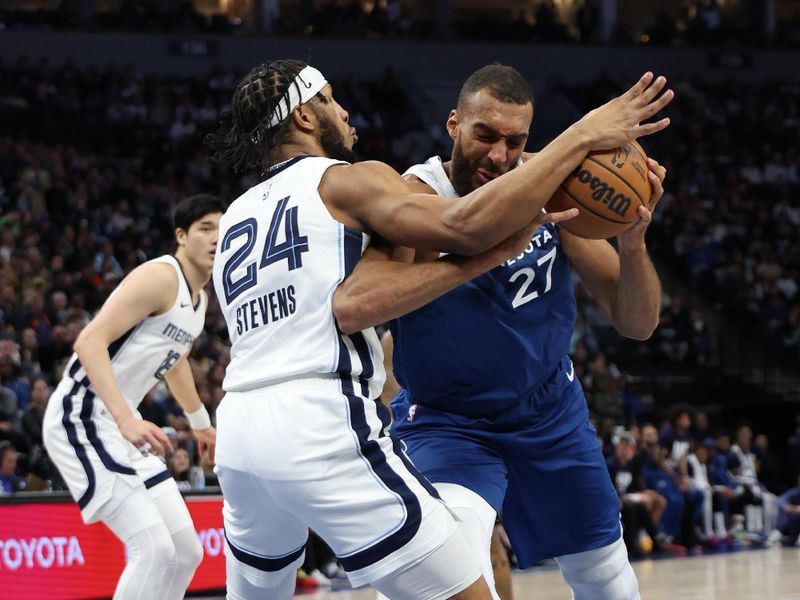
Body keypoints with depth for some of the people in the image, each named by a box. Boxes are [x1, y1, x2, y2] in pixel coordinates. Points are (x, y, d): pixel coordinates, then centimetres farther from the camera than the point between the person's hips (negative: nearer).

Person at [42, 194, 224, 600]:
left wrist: (200, 421, 43)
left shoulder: (200, 297, 13)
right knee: (154, 548, -21)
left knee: (185, 552, 9)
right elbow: (90, 341, -27)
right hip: (80, 418, -10)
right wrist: (127, 420, -36)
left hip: (119, 425, 10)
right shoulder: (160, 277, -17)